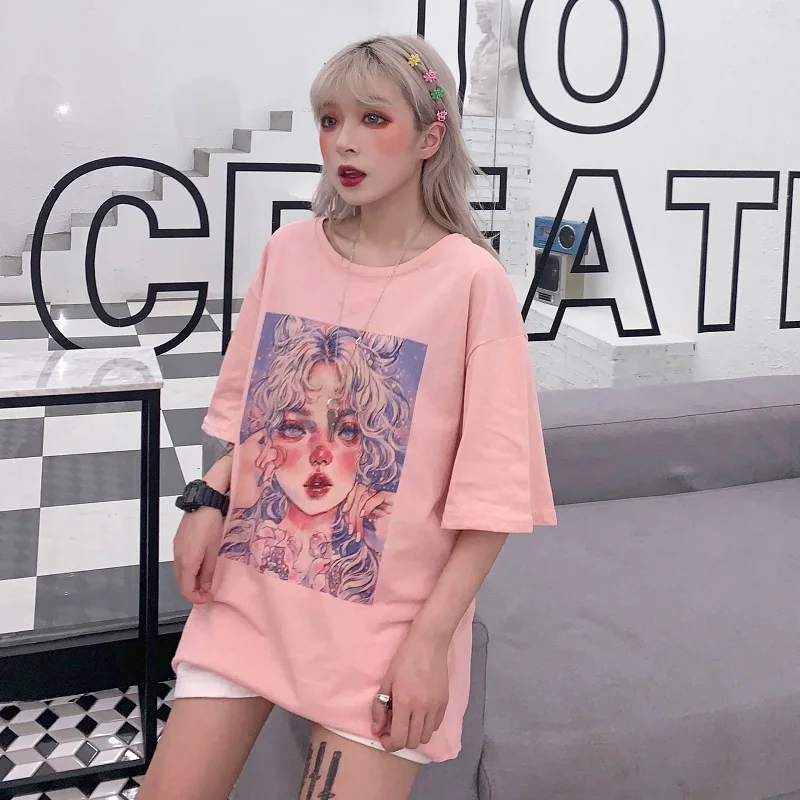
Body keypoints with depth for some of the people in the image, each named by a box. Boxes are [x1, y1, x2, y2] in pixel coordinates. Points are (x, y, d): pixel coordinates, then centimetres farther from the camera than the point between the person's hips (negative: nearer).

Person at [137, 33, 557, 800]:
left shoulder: (471, 280, -13)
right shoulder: (287, 251, 1)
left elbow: (493, 487, -12)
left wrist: (431, 638, -14)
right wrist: (207, 504, -1)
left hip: (387, 612, -4)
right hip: (251, 582, 4)